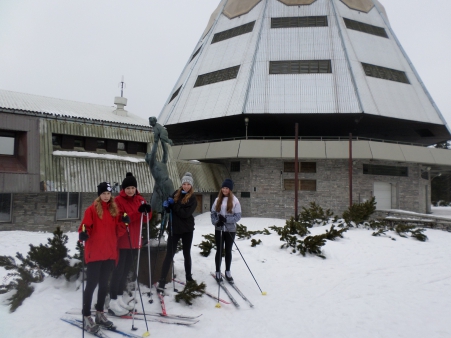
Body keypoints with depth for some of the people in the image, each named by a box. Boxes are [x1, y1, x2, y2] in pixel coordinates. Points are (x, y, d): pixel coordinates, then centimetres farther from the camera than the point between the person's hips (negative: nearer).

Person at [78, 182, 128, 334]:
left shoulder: (115, 210, 9)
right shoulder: (92, 209, -5)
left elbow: (117, 232, 8)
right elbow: (85, 227, -12)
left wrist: (123, 223, -10)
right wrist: (83, 234, -32)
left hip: (110, 253, 5)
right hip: (94, 253, -5)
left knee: (104, 283, 15)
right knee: (92, 284, -1)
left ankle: (100, 313, 28)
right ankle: (87, 317, 9)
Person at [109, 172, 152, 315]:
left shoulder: (140, 199, 7)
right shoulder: (118, 200, -10)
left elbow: (146, 218, 4)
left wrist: (147, 211, -18)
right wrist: (137, 212, -30)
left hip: (133, 239, 6)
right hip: (121, 239, -6)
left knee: (127, 267, 15)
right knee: (119, 269, -5)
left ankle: (120, 294, 29)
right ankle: (113, 300, 1)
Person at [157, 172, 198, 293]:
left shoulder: (193, 199, -7)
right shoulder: (176, 193, 2)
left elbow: (185, 213, -20)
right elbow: (170, 210, 10)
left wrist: (173, 204, -21)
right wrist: (166, 205, -12)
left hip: (187, 230, -1)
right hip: (174, 229, 1)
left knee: (187, 254, 14)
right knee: (169, 254, -3)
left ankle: (188, 276, 30)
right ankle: (162, 281, -3)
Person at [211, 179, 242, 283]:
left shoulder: (234, 200, -7)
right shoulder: (218, 199, 2)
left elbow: (238, 216, -9)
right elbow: (213, 213, 5)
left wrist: (226, 219, -20)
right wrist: (215, 222, -13)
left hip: (230, 229, -1)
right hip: (219, 229, 2)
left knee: (228, 251, 11)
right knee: (219, 250, 8)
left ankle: (228, 272, 26)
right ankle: (218, 272, 21)